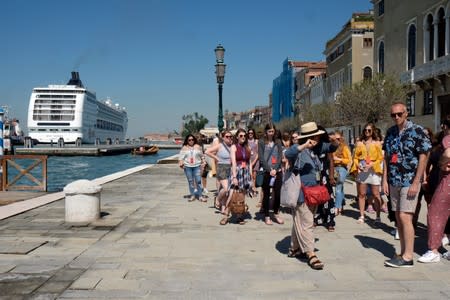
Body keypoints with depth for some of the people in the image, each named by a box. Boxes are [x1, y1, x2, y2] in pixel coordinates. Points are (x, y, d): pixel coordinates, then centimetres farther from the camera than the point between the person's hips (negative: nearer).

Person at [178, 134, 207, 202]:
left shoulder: (198, 147, 8)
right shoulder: (184, 148, 7)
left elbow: (202, 156, 15)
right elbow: (181, 157, 4)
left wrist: (203, 162, 9)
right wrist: (181, 163, -10)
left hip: (197, 166, 0)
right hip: (187, 166, 1)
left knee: (198, 181, -6)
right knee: (190, 181, 5)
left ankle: (200, 196, 0)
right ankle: (192, 195, 14)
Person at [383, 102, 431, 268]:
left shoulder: (417, 131, -8)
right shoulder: (390, 132, 9)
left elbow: (423, 157, -10)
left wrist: (416, 183, -14)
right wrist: (385, 179, 6)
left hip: (410, 182, -6)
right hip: (394, 182, 6)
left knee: (405, 217, -10)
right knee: (398, 218, 9)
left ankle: (408, 256, -2)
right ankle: (403, 252, 18)